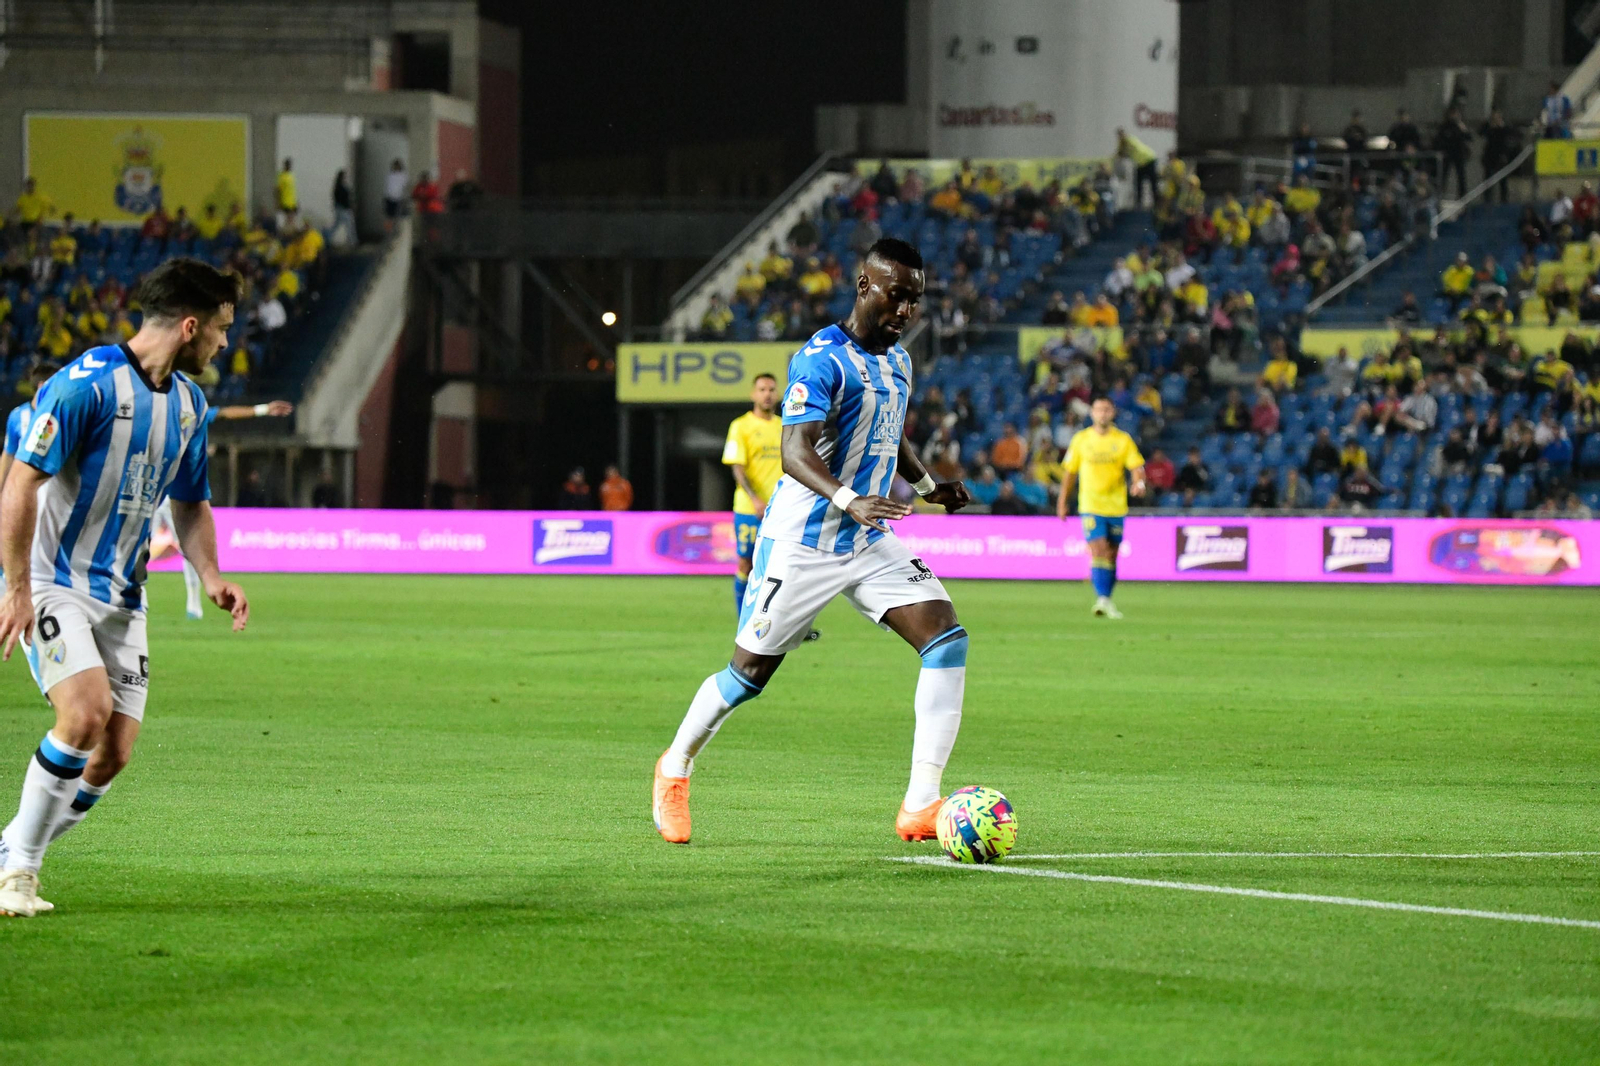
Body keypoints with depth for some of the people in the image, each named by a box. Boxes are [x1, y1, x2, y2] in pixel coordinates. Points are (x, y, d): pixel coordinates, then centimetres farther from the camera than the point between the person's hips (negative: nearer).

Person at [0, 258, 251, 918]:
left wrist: (210, 575, 2)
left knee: (112, 754, -3)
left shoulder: (189, 403, 8)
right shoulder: (86, 385, -17)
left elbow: (190, 503, 20)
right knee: (86, 712, -25)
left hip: (121, 597, 7)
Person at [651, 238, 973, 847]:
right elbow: (795, 452, -30)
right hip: (800, 544, -7)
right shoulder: (822, 359, -18)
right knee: (750, 671, 1)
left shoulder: (898, 362, 10)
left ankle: (921, 806, -17)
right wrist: (850, 501, -45)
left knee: (945, 637, -14)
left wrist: (927, 487, 18)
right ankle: (675, 767, 30)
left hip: (870, 545, 7)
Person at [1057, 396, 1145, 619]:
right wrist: (1062, 502, 11)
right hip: (1090, 506, -2)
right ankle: (1102, 600, -24)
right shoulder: (1081, 439, 4)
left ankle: (1105, 603, 19)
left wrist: (1139, 483, -27)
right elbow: (1070, 472, 12)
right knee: (1098, 552, -17)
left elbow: (1137, 467, -4)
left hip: (1116, 506, 2)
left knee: (1111, 557, 7)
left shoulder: (1123, 440, 3)